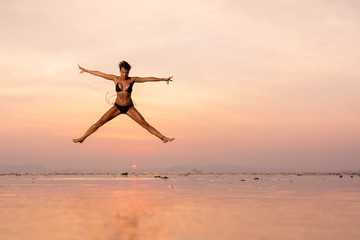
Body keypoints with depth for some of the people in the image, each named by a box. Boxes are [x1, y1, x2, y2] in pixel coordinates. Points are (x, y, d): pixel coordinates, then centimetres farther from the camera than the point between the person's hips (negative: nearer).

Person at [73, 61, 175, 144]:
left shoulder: (132, 80, -7)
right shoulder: (115, 79, -5)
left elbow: (148, 79, -8)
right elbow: (99, 74, -1)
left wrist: (162, 79, -8)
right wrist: (86, 70, 5)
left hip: (129, 108, 0)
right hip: (117, 107, 1)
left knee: (144, 124, -6)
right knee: (100, 122, -7)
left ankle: (163, 138, -2)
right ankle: (82, 138, 1)